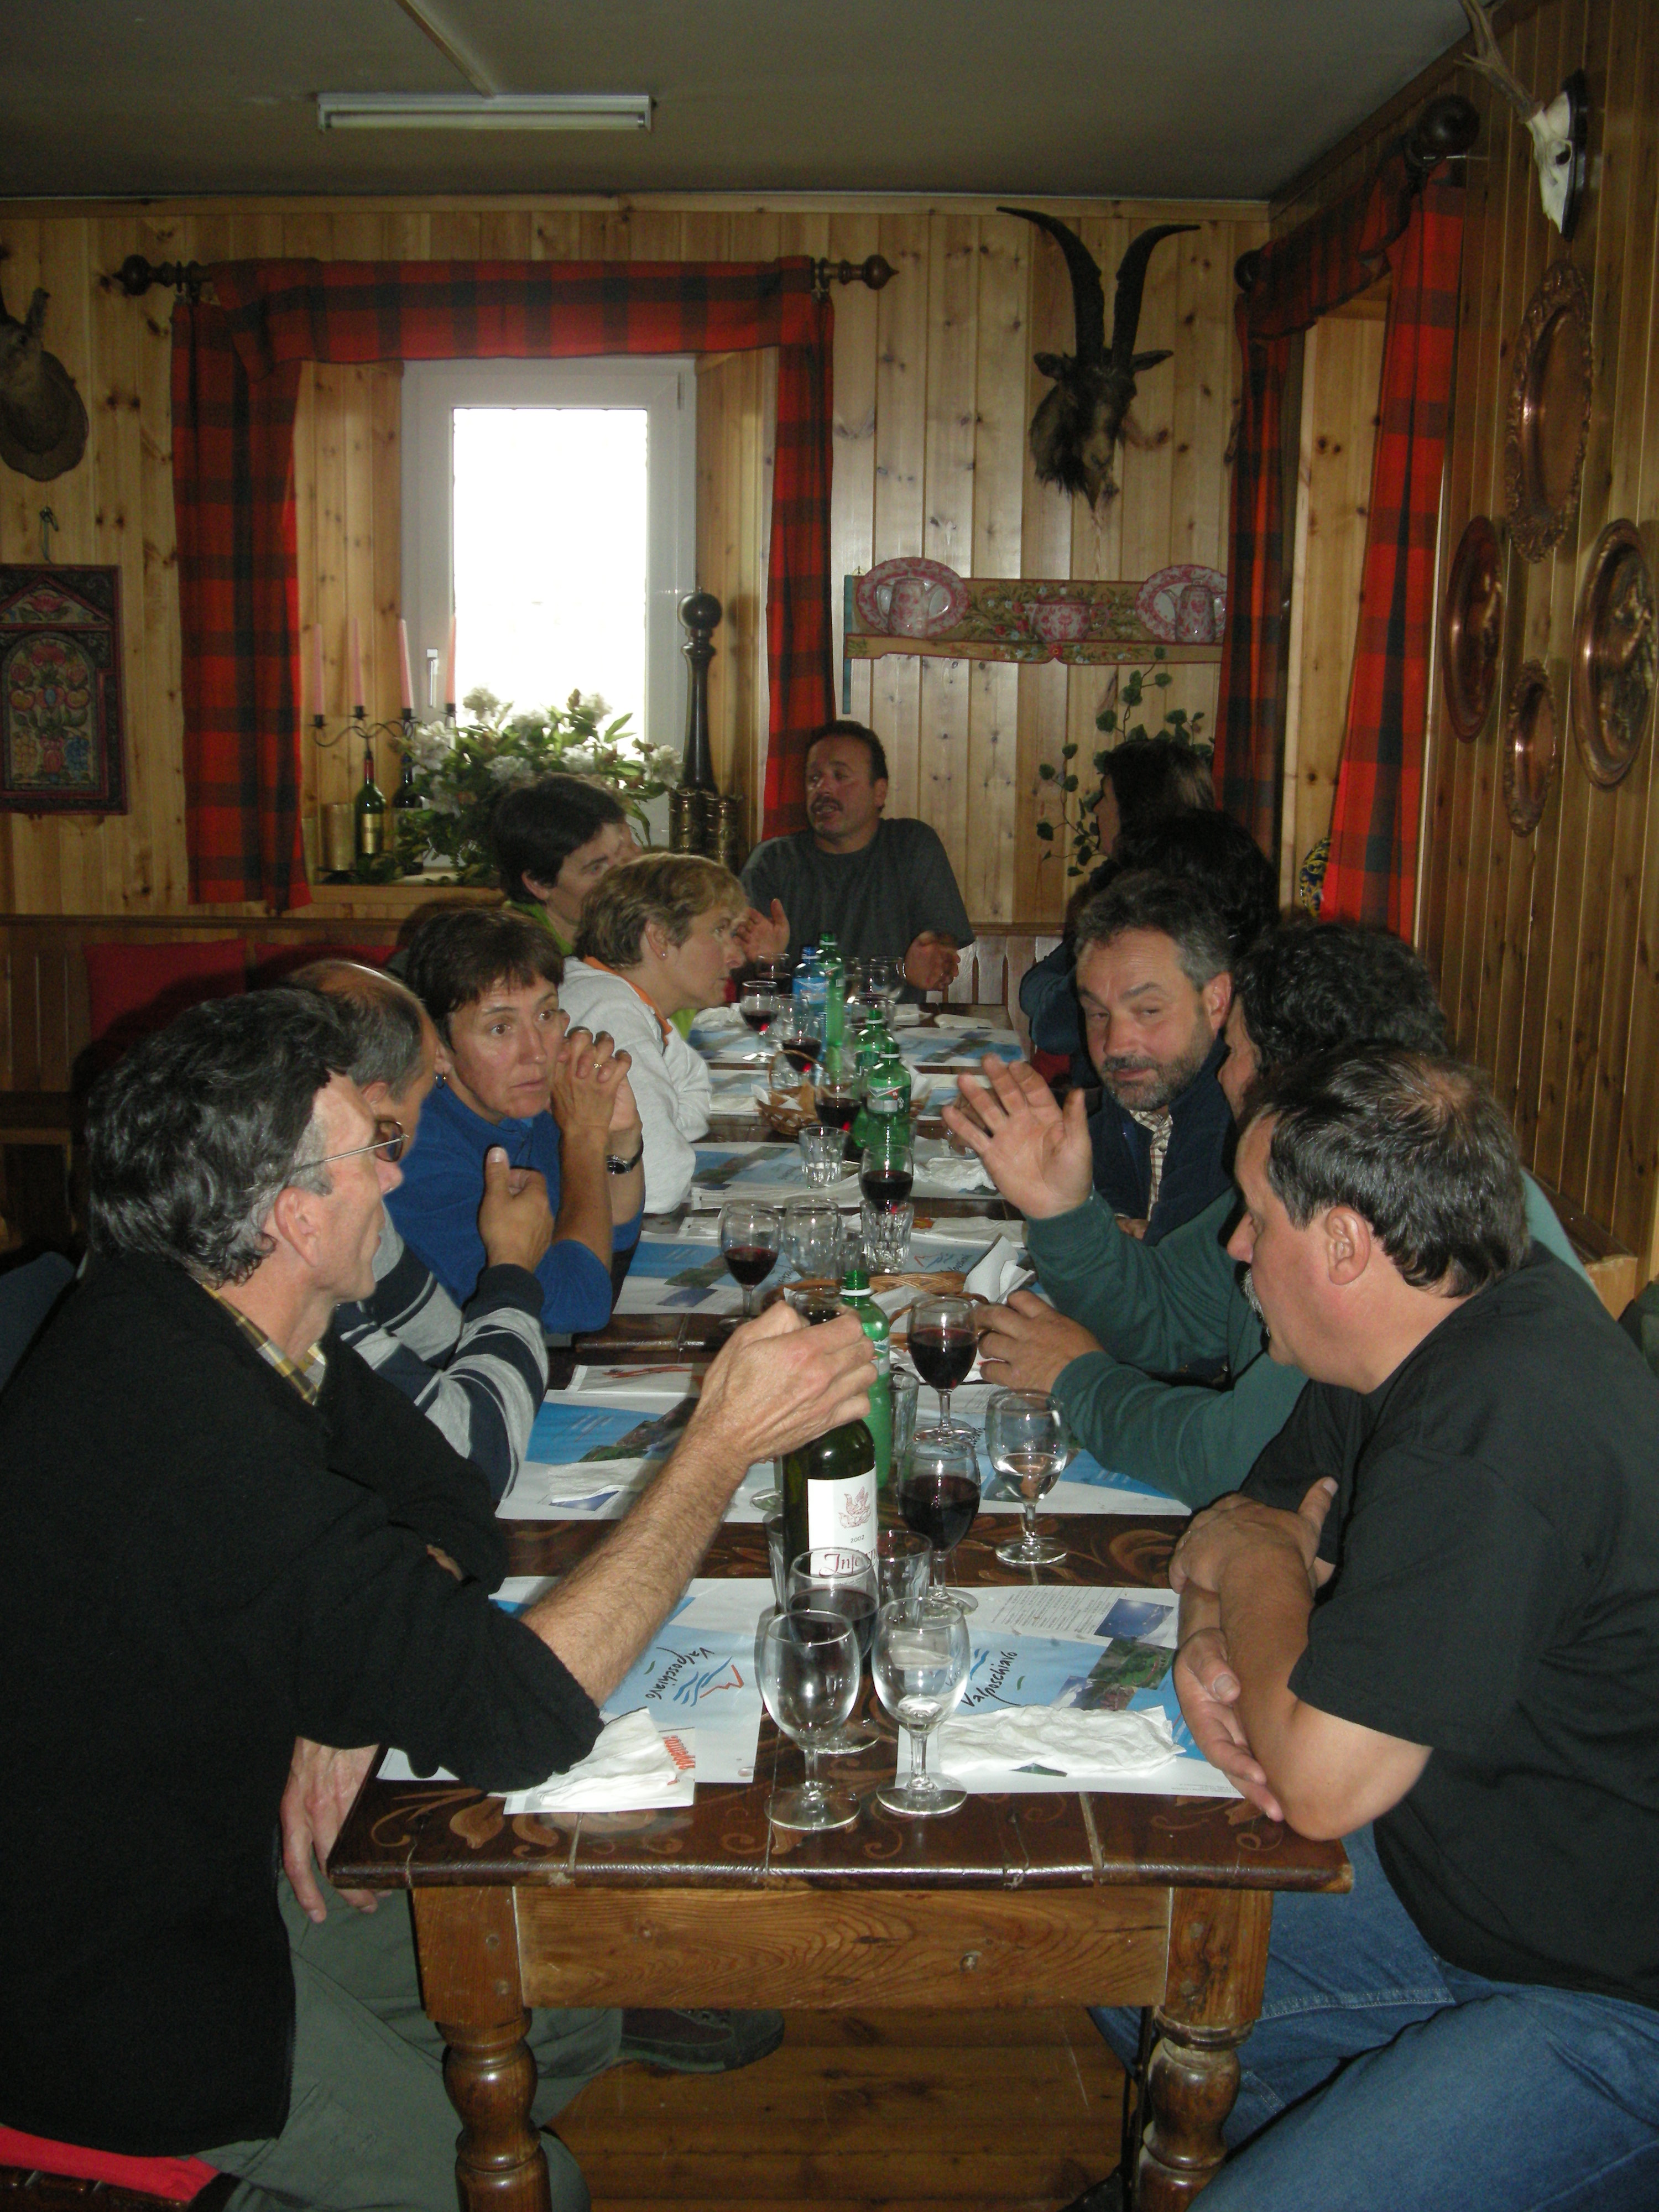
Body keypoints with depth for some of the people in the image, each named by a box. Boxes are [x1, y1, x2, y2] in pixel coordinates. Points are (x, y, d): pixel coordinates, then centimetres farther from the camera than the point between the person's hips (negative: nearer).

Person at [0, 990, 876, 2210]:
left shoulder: (202, 1325, -6)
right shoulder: (197, 1447, -36)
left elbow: (448, 1501, 3)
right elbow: (519, 1716, -35)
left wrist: (361, 1692, -16)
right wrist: (723, 1446, -31)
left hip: (216, 1852, 8)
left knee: (581, 2000, 7)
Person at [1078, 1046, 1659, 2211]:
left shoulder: (1492, 1438, -33)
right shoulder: (1426, 1335, -1)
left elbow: (1321, 1782, -30)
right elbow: (1253, 1527, 12)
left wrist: (1256, 1561, -13)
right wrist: (1216, 1636, -11)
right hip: (1470, 1875, 9)